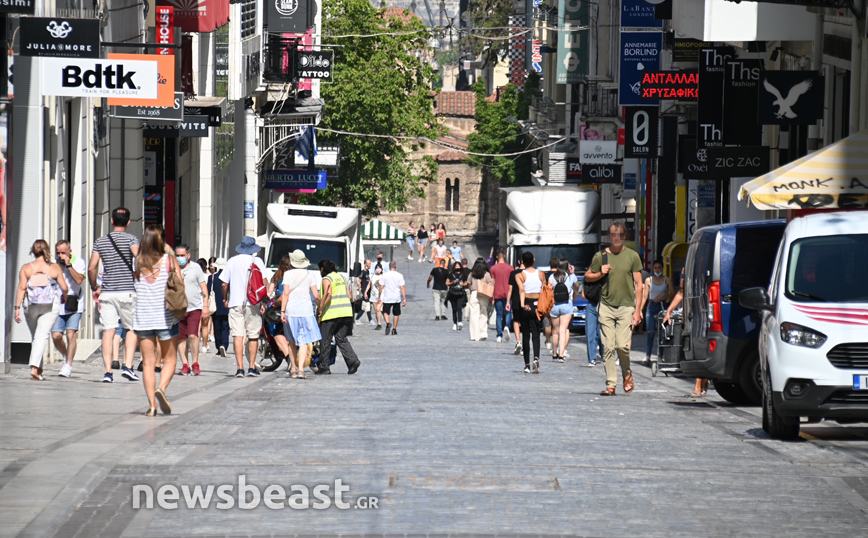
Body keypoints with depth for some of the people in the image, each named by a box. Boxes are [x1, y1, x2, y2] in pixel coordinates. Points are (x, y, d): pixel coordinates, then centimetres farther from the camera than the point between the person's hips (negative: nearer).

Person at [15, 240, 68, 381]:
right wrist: (64, 296, 24)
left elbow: (21, 288, -7)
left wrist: (17, 307, -8)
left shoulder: (26, 268, 1)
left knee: (36, 337, 18)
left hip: (32, 306, 2)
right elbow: (64, 287, 2)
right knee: (42, 336, -9)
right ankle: (34, 367, -26)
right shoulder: (55, 268, 1)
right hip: (50, 306, -2)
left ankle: (38, 369, 25)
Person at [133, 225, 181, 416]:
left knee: (148, 362, 6)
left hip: (143, 318, 1)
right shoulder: (169, 260, -6)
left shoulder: (138, 262, -2)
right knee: (169, 359, 11)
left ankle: (151, 403, -2)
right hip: (166, 317, -1)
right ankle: (161, 388, -16)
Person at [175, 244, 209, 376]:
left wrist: (205, 306, 1)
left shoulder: (195, 267, 3)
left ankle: (195, 364, -2)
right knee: (181, 338, 3)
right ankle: (185, 365, 10)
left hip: (194, 307, -2)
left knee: (192, 335, -14)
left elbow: (204, 288, 6)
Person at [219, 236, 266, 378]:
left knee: (238, 335, -2)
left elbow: (224, 283, 6)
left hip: (235, 303, 0)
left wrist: (225, 299, 21)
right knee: (253, 336, 9)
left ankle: (240, 368, -10)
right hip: (253, 303, 0)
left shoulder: (232, 261, 5)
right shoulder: (257, 261, 0)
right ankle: (252, 367, 10)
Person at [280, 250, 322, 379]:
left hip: (291, 310, 0)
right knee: (304, 341, -3)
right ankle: (301, 368, -19)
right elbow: (316, 296, 1)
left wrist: (282, 311, -7)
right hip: (306, 310, 0)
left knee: (292, 341, 16)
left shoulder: (288, 274, 0)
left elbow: (285, 294, -7)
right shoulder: (310, 275, 4)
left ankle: (293, 368, 20)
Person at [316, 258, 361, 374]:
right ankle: (352, 360, -9)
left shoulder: (326, 280, -5)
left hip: (332, 314, -7)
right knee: (341, 339, 10)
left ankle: (323, 367, 6)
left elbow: (328, 294, -21)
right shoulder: (342, 278, 17)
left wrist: (320, 308, -16)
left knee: (325, 341, 3)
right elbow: (350, 295, 16)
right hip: (346, 313, 7)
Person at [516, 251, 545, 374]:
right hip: (538, 305, 1)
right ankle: (536, 358, -23)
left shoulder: (520, 276, -4)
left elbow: (522, 290, -19)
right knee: (536, 334, 2)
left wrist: (522, 304, -32)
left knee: (526, 335, 7)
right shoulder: (541, 274, 4)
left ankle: (527, 365, 8)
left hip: (526, 306, -1)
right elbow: (544, 291, 5)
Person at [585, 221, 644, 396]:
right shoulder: (601, 256, 8)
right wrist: (600, 274, -2)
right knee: (608, 347, -3)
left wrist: (637, 310, -3)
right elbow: (587, 277, 20)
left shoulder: (632, 256, 4)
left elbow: (638, 285, 4)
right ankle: (611, 384, 1)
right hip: (606, 306, 2)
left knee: (622, 345, -11)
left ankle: (627, 373, 17)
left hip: (626, 306, -2)